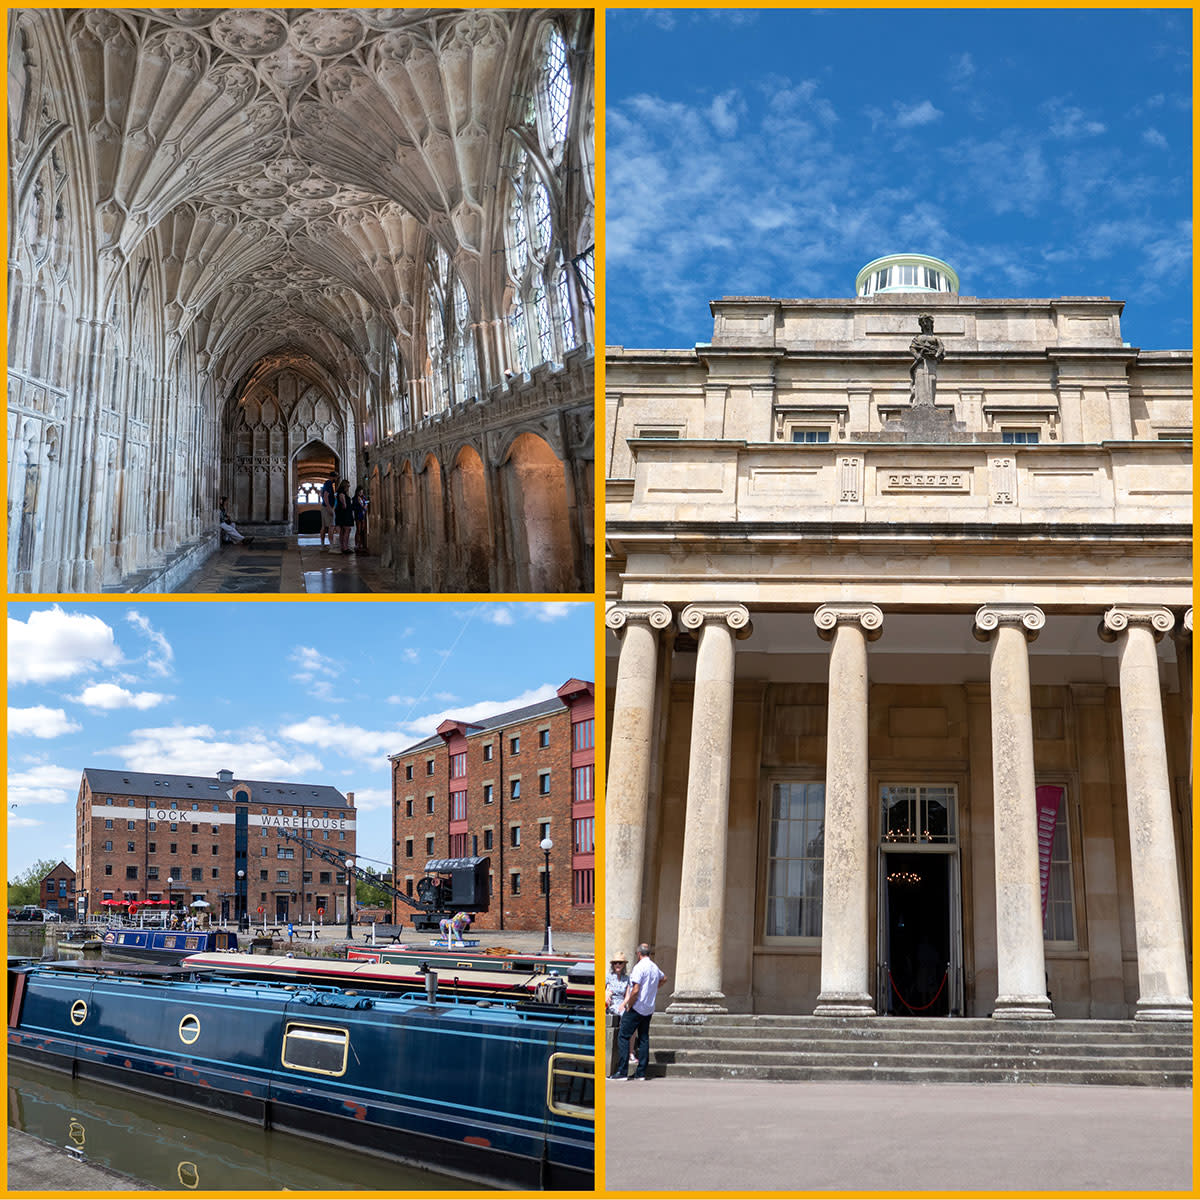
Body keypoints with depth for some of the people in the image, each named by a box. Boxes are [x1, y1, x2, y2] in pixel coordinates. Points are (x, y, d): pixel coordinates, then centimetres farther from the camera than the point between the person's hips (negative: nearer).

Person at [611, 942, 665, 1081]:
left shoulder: (639, 967, -15)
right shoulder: (655, 967, 11)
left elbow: (635, 990, -21)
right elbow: (663, 978, 35)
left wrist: (628, 1006, -10)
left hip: (636, 1008, -8)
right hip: (649, 1009, 8)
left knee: (623, 1037, -4)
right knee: (644, 1039, 10)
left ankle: (622, 1071, -10)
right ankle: (641, 1072, 10)